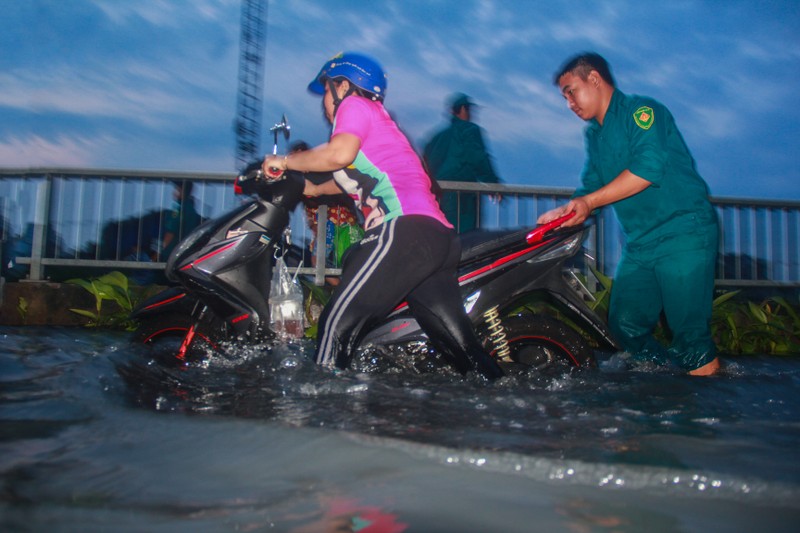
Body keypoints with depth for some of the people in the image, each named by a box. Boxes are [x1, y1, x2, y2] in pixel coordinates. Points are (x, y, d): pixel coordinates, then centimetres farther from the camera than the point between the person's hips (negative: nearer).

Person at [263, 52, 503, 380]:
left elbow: (340, 153, -13)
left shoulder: (354, 104, 7)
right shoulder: (377, 119, 34)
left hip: (406, 227, -10)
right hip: (439, 237, 10)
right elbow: (357, 177, 47)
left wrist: (286, 161, 0)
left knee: (339, 321, -10)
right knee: (462, 346, 10)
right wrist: (314, 190, 54)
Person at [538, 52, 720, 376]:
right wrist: (563, 212, -4)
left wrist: (589, 201, -20)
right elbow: (591, 186, 15)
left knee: (688, 330, -8)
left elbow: (648, 167, -22)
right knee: (625, 326, 6)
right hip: (640, 244, 8)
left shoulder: (641, 110, -7)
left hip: (682, 232, -8)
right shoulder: (594, 135, 18)